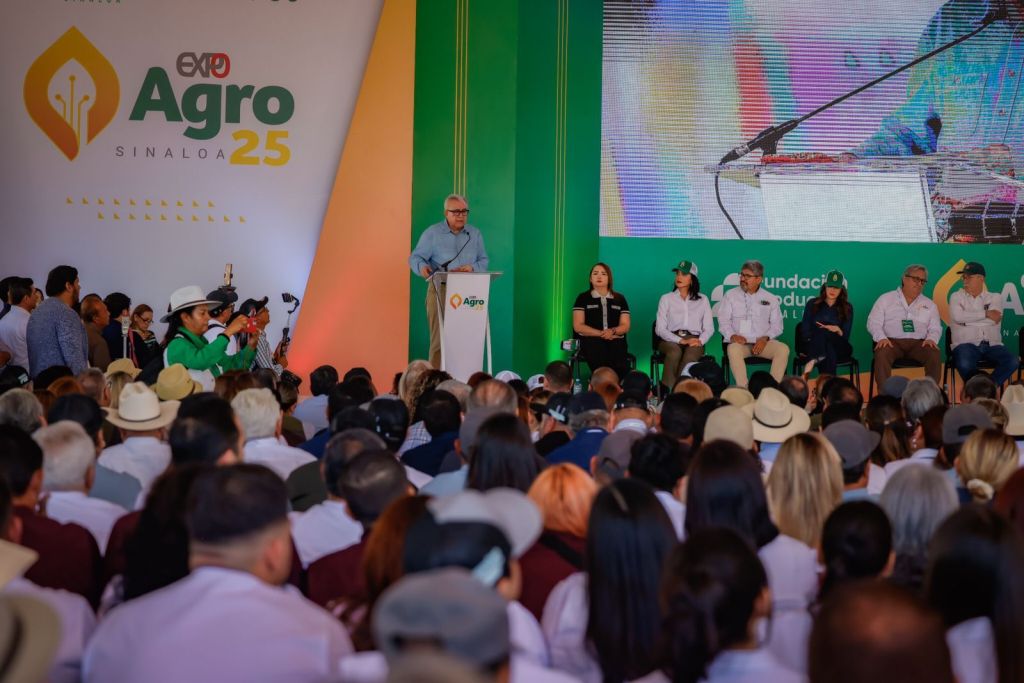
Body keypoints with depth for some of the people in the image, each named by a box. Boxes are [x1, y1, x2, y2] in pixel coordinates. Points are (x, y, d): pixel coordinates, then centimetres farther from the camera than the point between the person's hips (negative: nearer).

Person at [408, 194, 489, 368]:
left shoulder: (475, 234, 12)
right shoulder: (432, 233, 2)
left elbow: (484, 261, 12)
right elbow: (416, 257, -3)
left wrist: (472, 267, -10)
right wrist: (422, 267, -26)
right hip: (440, 291, -3)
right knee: (439, 339, -7)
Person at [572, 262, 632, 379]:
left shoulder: (619, 299, 18)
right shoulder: (583, 298, 11)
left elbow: (625, 326, 12)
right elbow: (578, 326, 2)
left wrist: (613, 331, -12)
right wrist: (601, 333, -8)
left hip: (616, 341, 2)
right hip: (591, 341, -2)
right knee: (601, 366, -37)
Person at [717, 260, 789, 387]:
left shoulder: (770, 299, 15)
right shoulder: (731, 295, 12)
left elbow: (777, 325, 10)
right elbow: (723, 320, 5)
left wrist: (765, 338, -9)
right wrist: (732, 335, -14)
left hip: (762, 343, 2)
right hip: (739, 342, -2)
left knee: (783, 349, -26)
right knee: (733, 349, -36)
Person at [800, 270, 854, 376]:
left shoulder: (847, 308, 12)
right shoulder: (812, 304, 13)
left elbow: (845, 336, 6)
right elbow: (805, 331, 7)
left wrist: (838, 330, -18)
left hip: (838, 348, 0)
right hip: (813, 345, 0)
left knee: (823, 332, -38)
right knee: (828, 353, -41)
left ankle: (814, 360, -61)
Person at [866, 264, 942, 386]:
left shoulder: (929, 305, 22)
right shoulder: (886, 299, 14)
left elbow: (935, 328, 16)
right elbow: (873, 322, 7)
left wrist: (931, 339, -8)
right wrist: (881, 338, -13)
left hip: (918, 343, 2)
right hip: (892, 341, -2)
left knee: (934, 354, -30)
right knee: (882, 354, -36)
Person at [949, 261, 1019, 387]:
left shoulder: (995, 297, 15)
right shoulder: (957, 296, 14)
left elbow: (994, 319, -5)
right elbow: (958, 317, -8)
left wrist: (968, 320, -2)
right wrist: (986, 314, -2)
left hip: (992, 345, 2)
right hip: (966, 344, -2)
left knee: (1012, 361, -27)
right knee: (965, 364, -36)